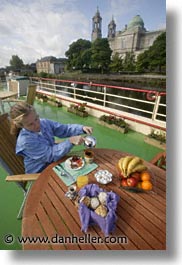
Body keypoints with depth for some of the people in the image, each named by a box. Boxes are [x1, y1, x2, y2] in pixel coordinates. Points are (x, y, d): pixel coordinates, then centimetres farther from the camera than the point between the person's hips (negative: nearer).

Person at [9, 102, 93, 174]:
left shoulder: (44, 122, -8)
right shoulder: (25, 141, -28)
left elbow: (64, 129, -6)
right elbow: (51, 155, -29)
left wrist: (82, 128, -21)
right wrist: (70, 141, -36)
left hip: (53, 161, 6)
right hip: (40, 172, -6)